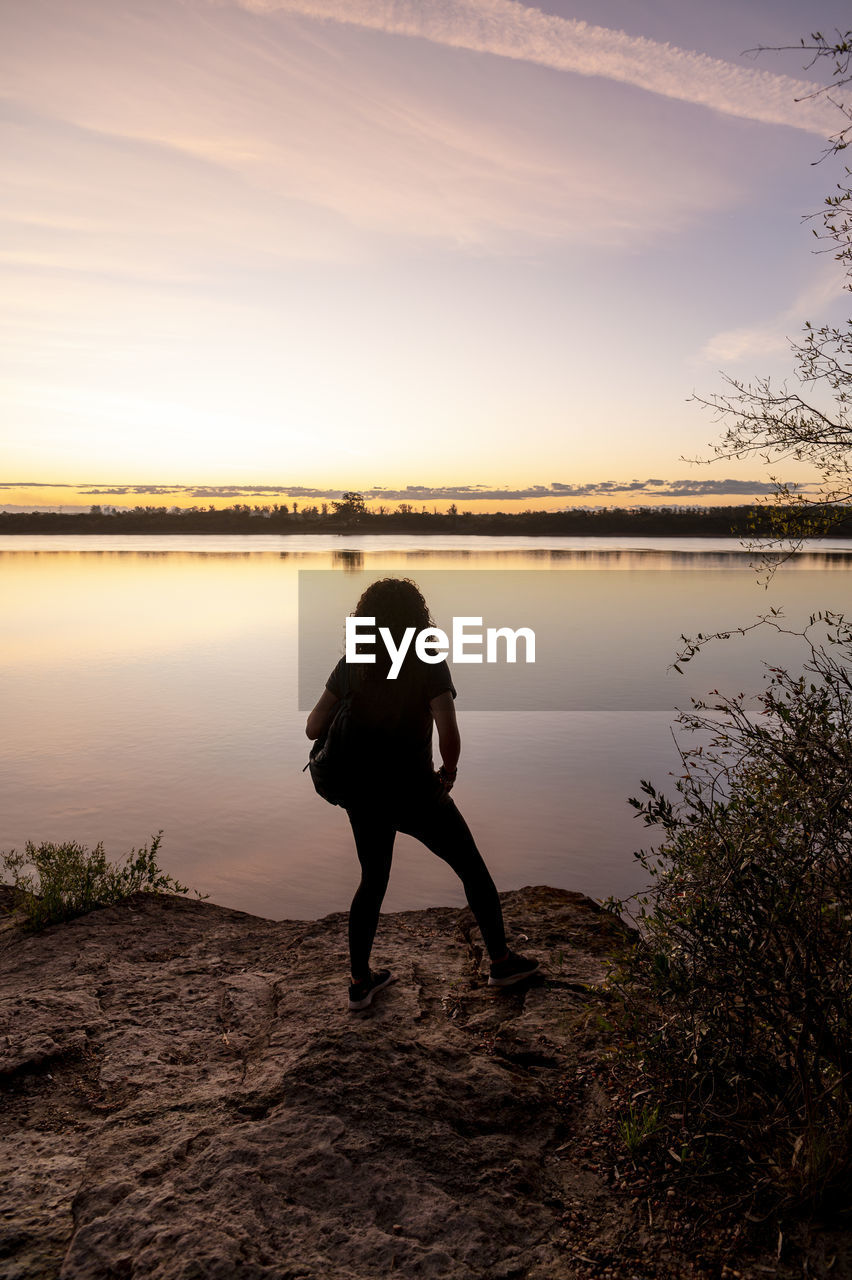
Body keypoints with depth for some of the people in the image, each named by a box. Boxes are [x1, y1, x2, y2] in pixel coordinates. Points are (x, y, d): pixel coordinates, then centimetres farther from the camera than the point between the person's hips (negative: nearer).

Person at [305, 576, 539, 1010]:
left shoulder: (352, 665, -3)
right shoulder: (429, 665, -13)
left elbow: (313, 727, -5)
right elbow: (448, 733, -24)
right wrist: (449, 772, -5)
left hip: (363, 796, 4)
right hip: (416, 795, -4)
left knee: (372, 881, 24)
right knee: (473, 871, 18)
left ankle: (359, 981, 29)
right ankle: (501, 961, 29)